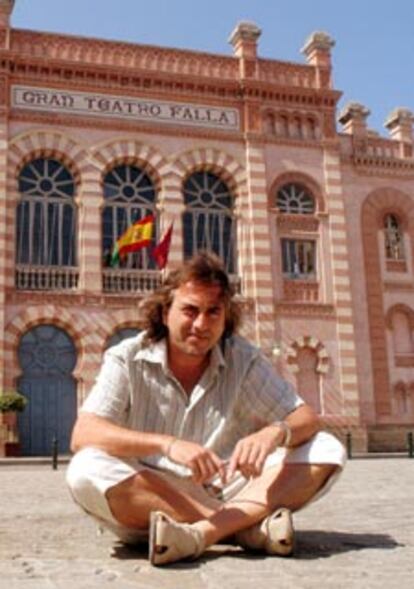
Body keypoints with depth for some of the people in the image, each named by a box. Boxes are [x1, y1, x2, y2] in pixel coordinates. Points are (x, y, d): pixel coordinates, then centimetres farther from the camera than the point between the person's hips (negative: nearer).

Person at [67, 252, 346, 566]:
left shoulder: (243, 360, 2)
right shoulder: (127, 359, -4)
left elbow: (307, 419, -1)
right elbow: (82, 435, -17)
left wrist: (274, 433, -26)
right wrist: (167, 444, -32)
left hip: (228, 494, 2)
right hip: (150, 499, -1)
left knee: (327, 450, -15)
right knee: (85, 471, -32)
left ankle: (202, 532, -33)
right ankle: (247, 527, -28)